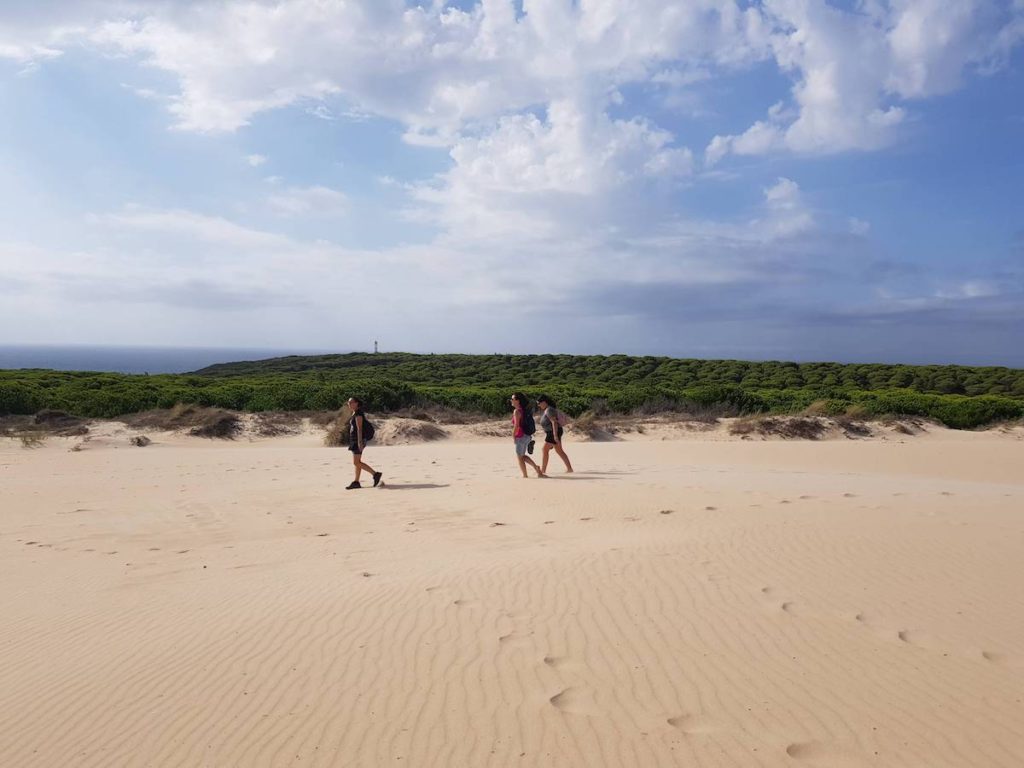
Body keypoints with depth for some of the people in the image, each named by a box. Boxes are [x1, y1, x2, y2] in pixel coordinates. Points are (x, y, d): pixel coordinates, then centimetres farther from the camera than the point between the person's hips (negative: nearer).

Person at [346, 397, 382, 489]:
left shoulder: (358, 414, -14)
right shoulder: (355, 414, 16)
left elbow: (359, 428, -20)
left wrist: (360, 442, -25)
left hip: (358, 440, -10)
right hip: (355, 440, 10)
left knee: (356, 462, -10)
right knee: (357, 462, 9)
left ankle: (376, 474, -9)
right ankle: (356, 482, 11)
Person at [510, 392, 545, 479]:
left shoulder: (517, 411, -16)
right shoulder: (523, 410, 10)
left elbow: (516, 425, -23)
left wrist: (513, 436, -12)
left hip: (521, 436, -9)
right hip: (526, 435, 9)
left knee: (520, 457, 5)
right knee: (522, 456, 20)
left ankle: (525, 475, 10)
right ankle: (536, 467, 9)